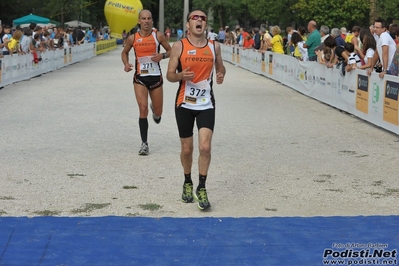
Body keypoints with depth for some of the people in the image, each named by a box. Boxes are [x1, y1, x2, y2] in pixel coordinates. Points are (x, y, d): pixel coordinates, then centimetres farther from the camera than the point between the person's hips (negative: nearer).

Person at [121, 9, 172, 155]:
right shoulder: (133, 38, 0)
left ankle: (155, 111, 50)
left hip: (156, 77, 1)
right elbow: (124, 52, 16)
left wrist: (163, 55, -15)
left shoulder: (158, 36, -3)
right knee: (143, 109, -12)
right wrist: (126, 64, -4)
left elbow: (170, 51, 7)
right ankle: (144, 144, -2)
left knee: (158, 113, 8)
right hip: (140, 77, -1)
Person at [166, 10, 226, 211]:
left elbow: (220, 67, 18)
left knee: (205, 147, -12)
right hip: (184, 104, -1)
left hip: (206, 104, 1)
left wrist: (221, 75, -5)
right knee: (187, 149, 8)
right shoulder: (179, 46, -4)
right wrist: (181, 76, -24)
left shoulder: (214, 46, 3)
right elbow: (169, 75, -2)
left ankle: (201, 188, 2)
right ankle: (187, 183, 32)